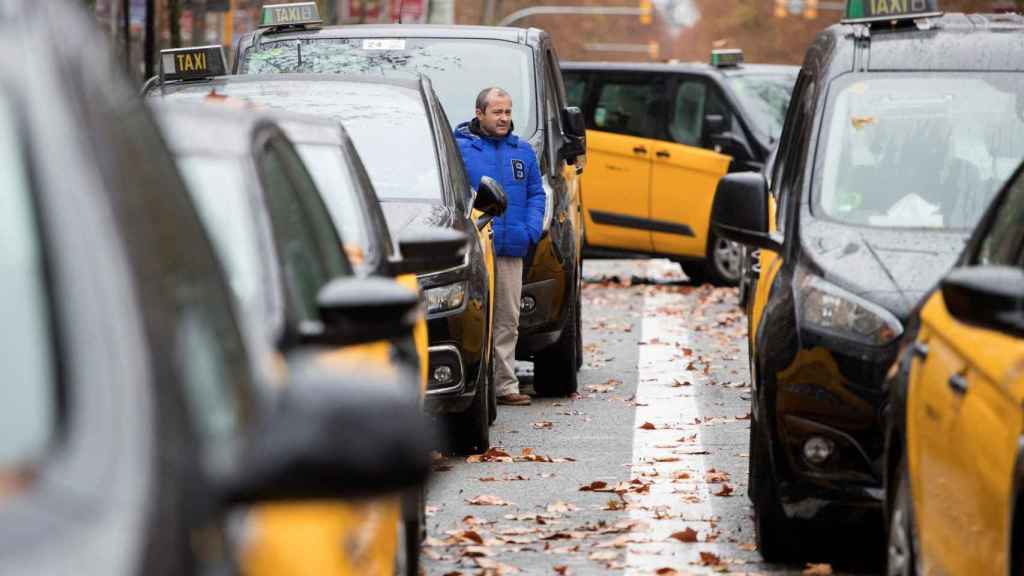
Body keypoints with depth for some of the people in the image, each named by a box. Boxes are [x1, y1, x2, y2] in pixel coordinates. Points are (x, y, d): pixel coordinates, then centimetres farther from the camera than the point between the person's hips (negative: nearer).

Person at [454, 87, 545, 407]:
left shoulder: (523, 151, 16)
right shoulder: (458, 148, -1)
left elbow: (536, 194, 18)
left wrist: (531, 231, 3)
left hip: (511, 251, 5)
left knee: (507, 320, 7)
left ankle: (505, 385, 11)